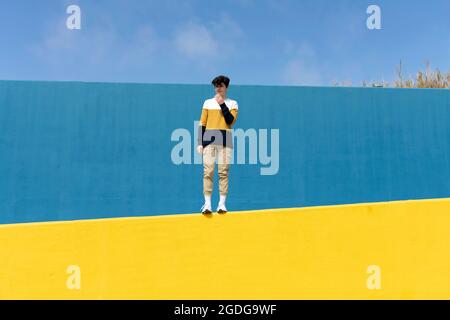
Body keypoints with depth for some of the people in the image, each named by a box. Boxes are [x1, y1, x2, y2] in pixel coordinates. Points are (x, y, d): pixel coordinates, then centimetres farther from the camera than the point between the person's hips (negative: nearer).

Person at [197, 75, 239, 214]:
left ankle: (222, 203, 3)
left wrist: (222, 104, -7)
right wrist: (199, 143, 2)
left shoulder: (232, 103, 11)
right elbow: (202, 123, 9)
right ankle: (207, 204, -5)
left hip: (225, 141, 0)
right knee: (208, 171, -7)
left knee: (223, 172, -2)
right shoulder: (208, 102, 13)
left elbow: (231, 121, -6)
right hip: (209, 140, 1)